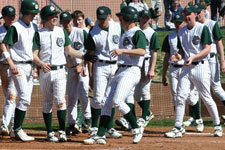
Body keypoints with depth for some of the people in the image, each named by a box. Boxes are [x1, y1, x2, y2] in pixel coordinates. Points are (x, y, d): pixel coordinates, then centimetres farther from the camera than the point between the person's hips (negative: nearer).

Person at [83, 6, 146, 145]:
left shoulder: (138, 33, -8)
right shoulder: (125, 34, 22)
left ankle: (136, 129, -8)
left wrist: (123, 51, -25)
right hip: (120, 71, 10)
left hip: (131, 71, -10)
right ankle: (101, 136, 2)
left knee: (117, 101, -21)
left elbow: (142, 51, -23)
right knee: (107, 102, 2)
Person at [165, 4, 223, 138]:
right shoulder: (182, 32, 13)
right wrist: (179, 56, -4)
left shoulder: (203, 28, -5)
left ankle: (218, 126, 14)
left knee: (207, 98, -1)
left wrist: (193, 57, -21)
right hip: (187, 67, 5)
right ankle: (178, 128, -2)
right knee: (180, 97, -4)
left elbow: (207, 49, -10)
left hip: (201, 66, -5)